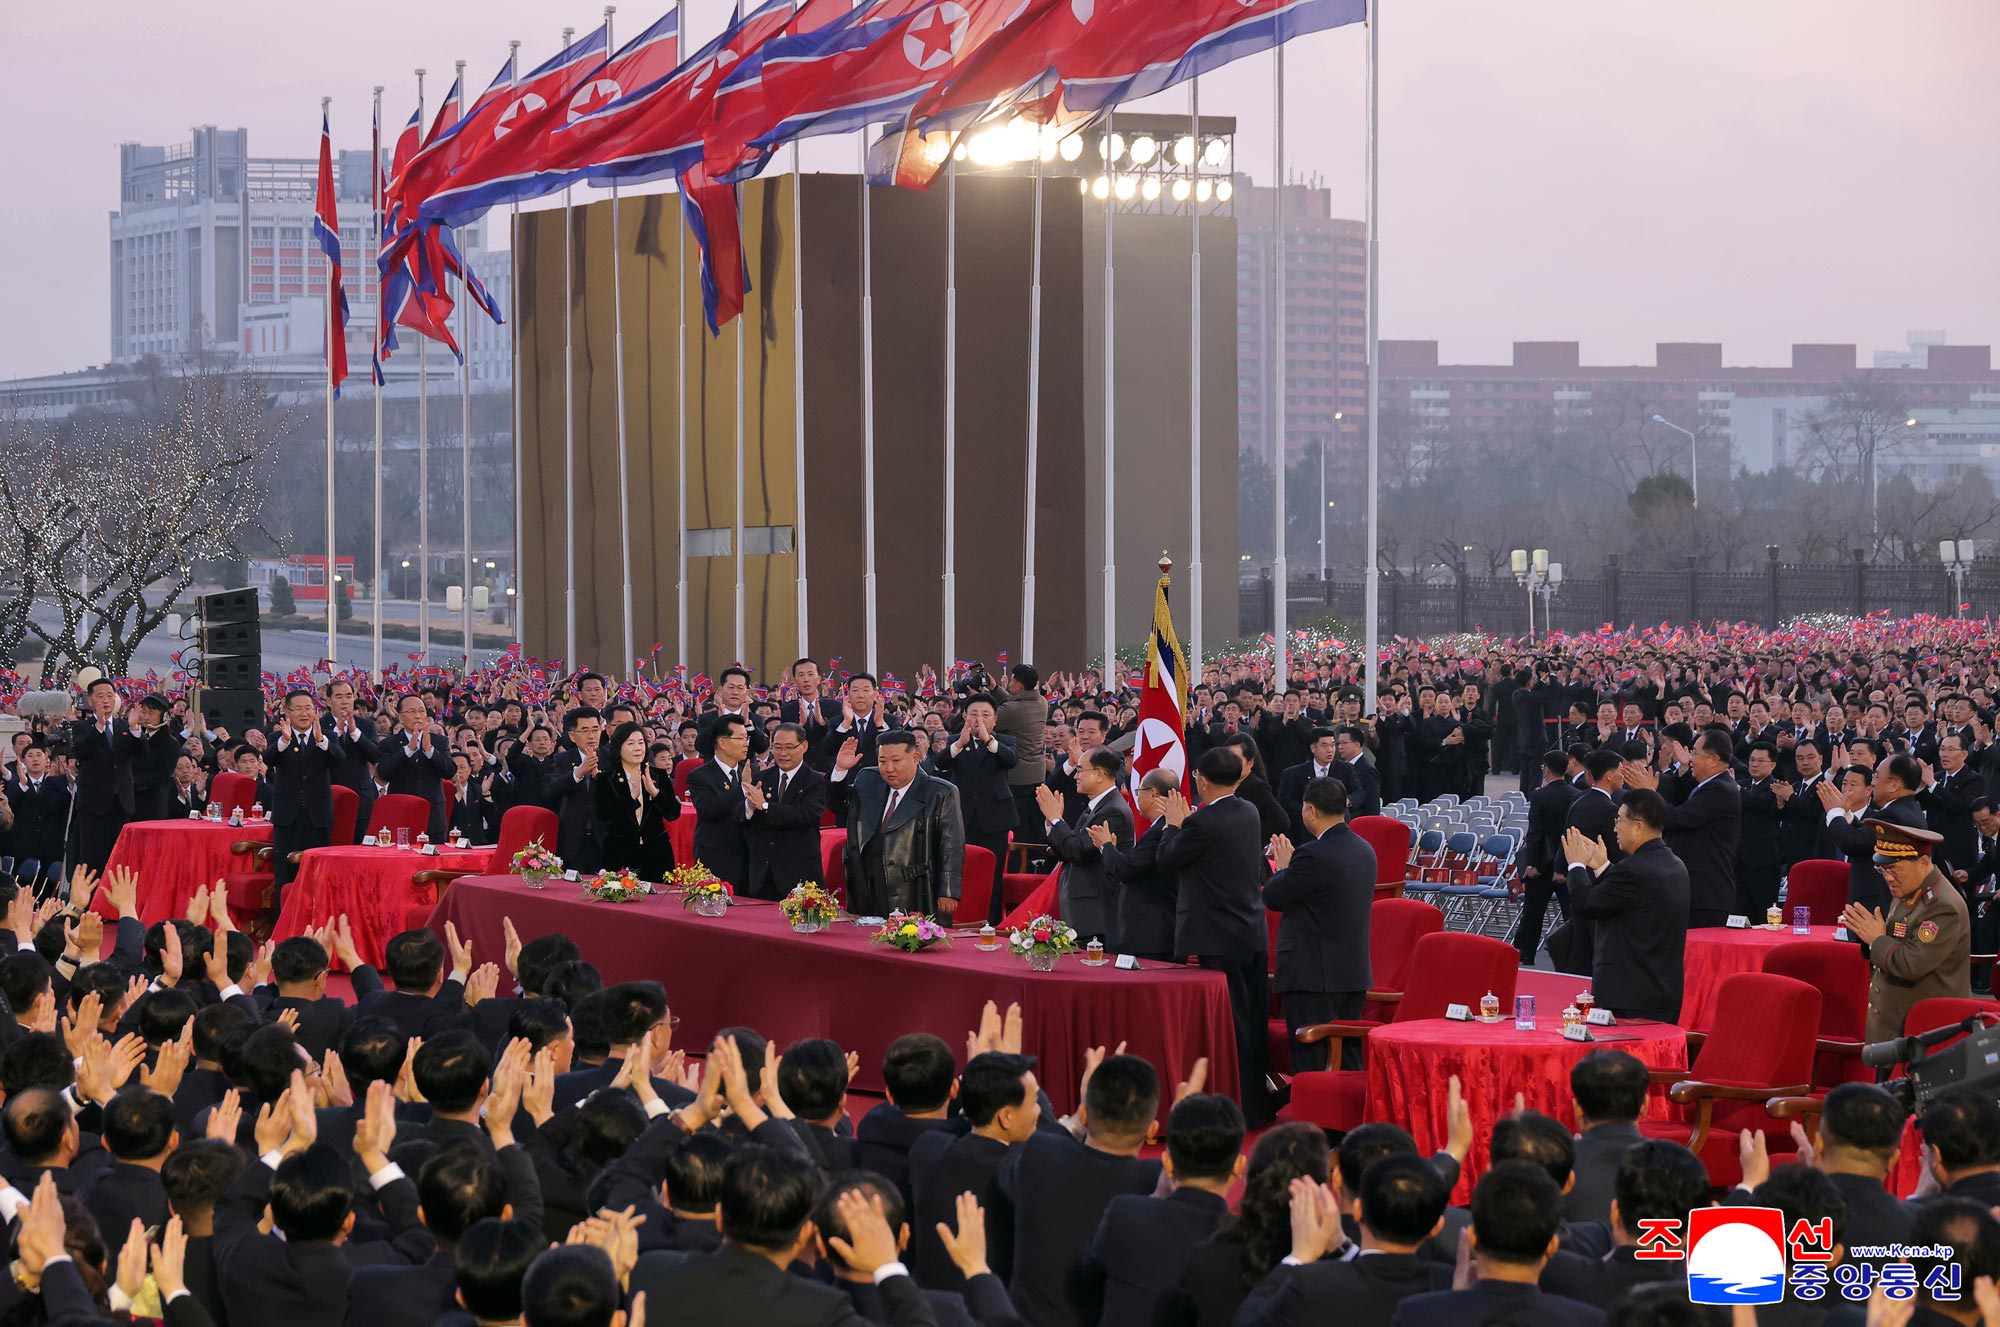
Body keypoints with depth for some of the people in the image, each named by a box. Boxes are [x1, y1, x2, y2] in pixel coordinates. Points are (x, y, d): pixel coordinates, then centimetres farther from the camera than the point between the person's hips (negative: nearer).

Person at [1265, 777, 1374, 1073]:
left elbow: (1273, 898, -11)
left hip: (1313, 976, -8)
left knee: (1310, 1061, -3)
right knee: (1348, 1059, 12)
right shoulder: (1365, 850, 8)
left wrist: (1282, 867, 8)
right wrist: (1292, 868, 18)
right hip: (1355, 971, 8)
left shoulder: (1313, 855, -19)